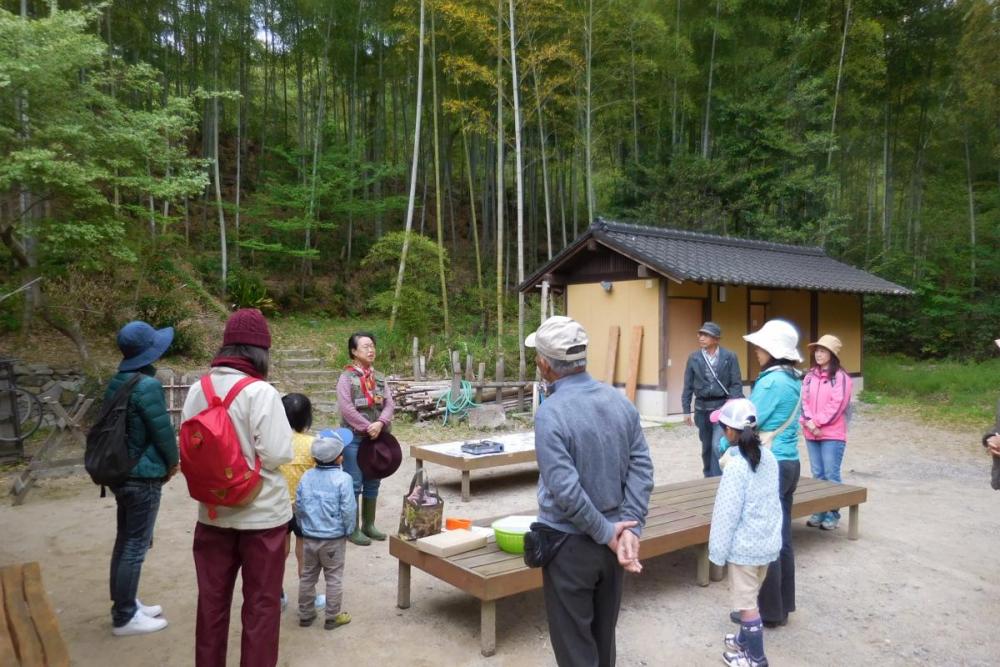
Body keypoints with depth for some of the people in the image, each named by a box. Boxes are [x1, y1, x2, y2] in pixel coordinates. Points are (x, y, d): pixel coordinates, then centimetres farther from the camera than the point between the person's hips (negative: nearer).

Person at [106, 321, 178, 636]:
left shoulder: (116, 382, 6)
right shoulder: (147, 386, -22)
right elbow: (163, 430, -17)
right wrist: (173, 462, 2)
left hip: (120, 471, 9)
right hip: (143, 477, -9)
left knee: (125, 540, 18)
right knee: (136, 546, 2)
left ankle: (125, 604, 31)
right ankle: (124, 617, 12)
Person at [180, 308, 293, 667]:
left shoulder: (198, 390, -2)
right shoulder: (261, 393, -20)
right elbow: (277, 455, -21)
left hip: (213, 512, 5)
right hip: (261, 514, -5)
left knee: (212, 600, 20)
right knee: (261, 603, 11)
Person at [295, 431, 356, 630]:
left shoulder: (306, 477, 0)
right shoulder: (343, 479, -16)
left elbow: (298, 507, 5)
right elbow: (348, 510, -15)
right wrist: (348, 531, 0)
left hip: (309, 537, 5)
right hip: (334, 538, -4)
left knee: (307, 576, 17)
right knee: (334, 578, 8)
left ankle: (305, 614, 27)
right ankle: (333, 617, 16)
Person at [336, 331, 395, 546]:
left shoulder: (379, 377, 10)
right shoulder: (347, 377, -7)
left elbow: (389, 404, 2)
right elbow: (346, 408, -16)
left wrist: (379, 424, -16)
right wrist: (367, 427, -17)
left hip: (375, 436, 6)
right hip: (354, 437, -6)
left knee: (372, 483, 13)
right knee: (354, 483, 0)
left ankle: (369, 525, 25)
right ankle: (353, 529, 10)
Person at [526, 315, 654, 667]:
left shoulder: (550, 413, -22)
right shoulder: (619, 400, -2)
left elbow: (566, 491, -26)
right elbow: (641, 467, -5)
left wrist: (608, 533, -14)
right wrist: (630, 528, -8)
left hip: (570, 543, -6)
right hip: (611, 538, 6)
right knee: (604, 633, 23)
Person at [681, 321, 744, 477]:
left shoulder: (729, 357, -4)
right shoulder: (694, 358, 2)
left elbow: (736, 384, -3)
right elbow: (688, 386, 5)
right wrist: (686, 410, 3)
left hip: (722, 406, -3)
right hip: (702, 407, 3)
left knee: (718, 445, -11)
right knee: (706, 446, 14)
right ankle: (708, 477, 30)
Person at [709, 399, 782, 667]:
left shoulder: (736, 465, -23)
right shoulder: (768, 457, -1)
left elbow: (728, 513, -20)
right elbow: (772, 500, 8)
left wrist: (718, 549, -11)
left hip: (744, 546, -8)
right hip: (768, 541, 8)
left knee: (746, 602, 7)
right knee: (750, 596, 24)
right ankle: (745, 639, 41)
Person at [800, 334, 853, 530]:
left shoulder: (841, 377, -6)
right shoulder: (809, 376, 11)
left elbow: (836, 405, -13)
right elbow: (803, 401, 5)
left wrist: (817, 422, -14)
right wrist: (808, 422, -10)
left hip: (832, 435, -5)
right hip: (811, 433, 6)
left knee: (831, 476, -2)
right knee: (817, 475, 11)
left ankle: (833, 513, 7)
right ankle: (819, 512, 19)